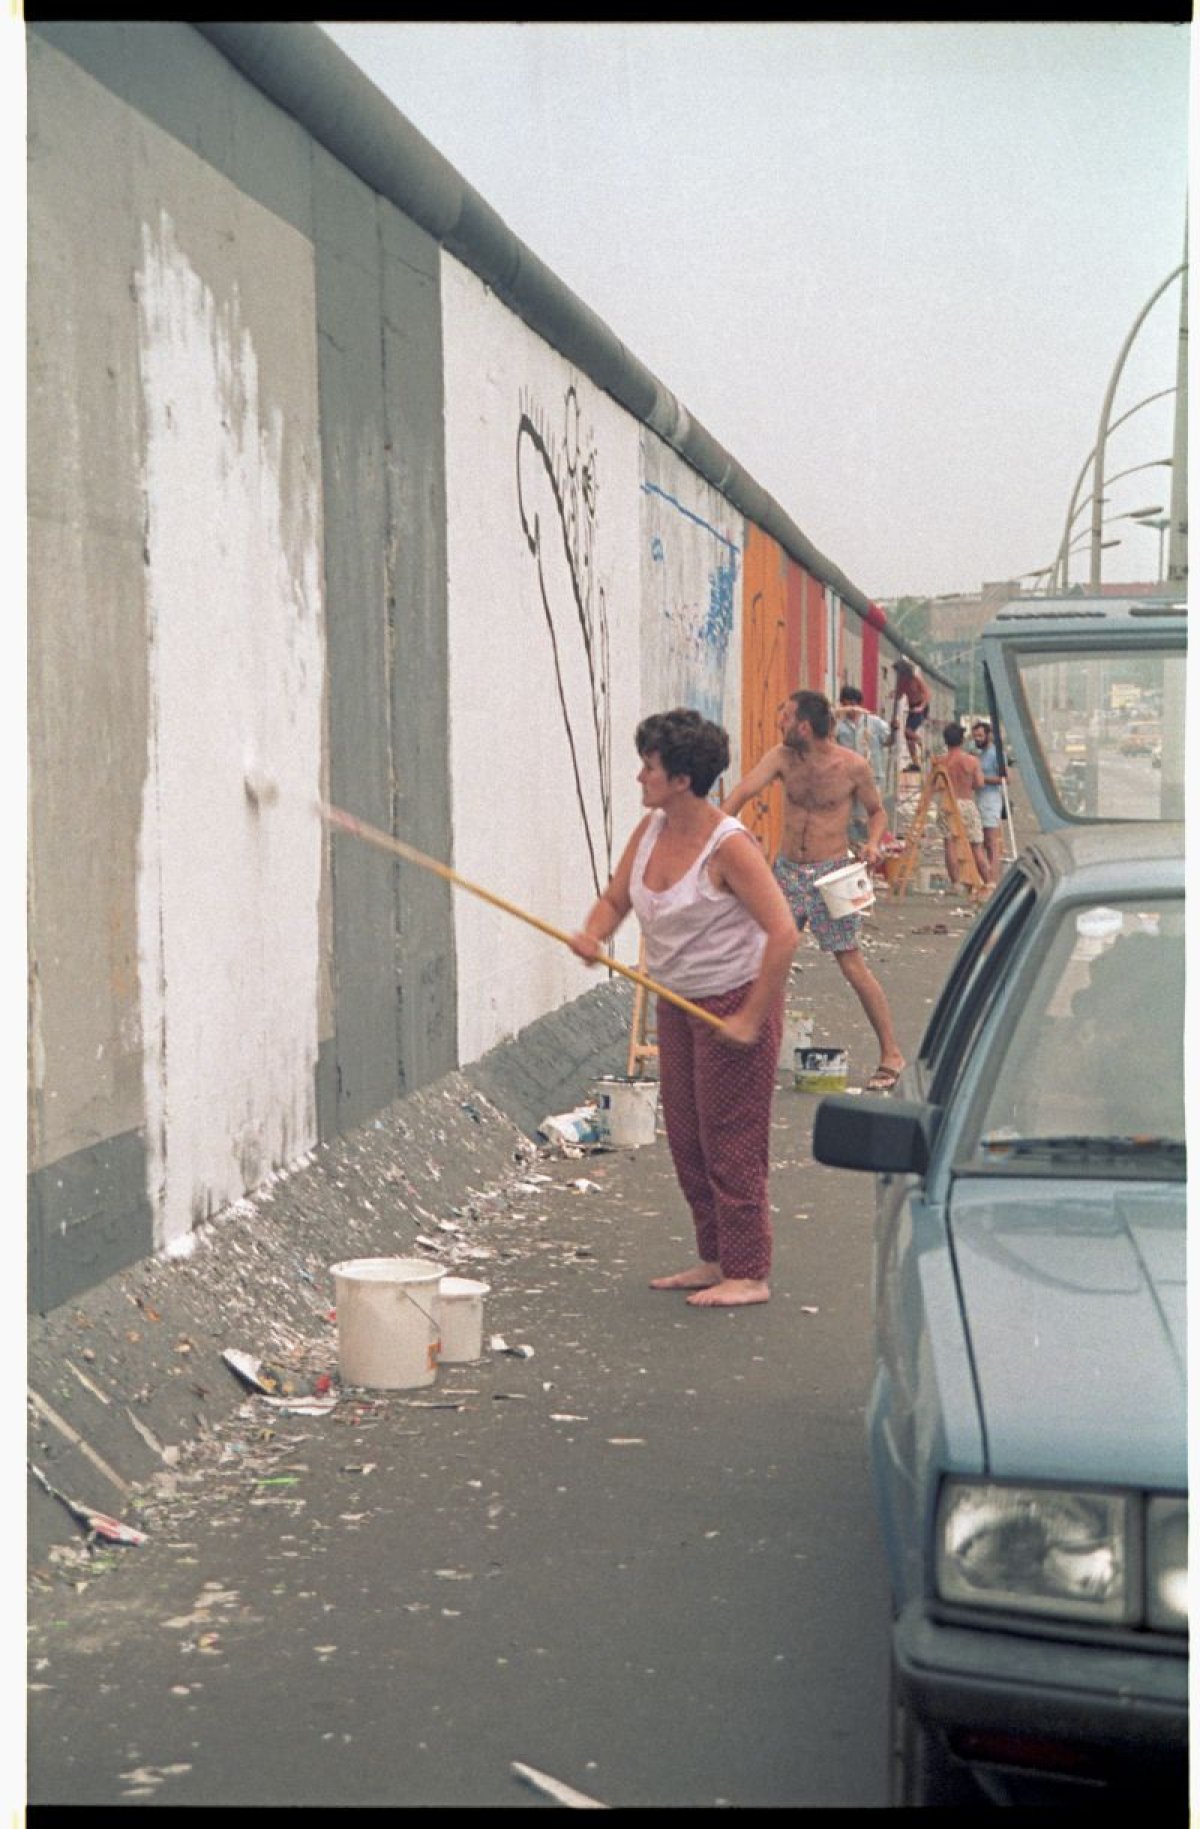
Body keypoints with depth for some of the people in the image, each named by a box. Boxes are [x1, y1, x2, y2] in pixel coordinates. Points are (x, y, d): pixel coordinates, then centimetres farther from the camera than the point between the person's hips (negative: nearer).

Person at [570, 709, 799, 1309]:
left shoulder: (728, 846, -22)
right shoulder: (650, 830, 1)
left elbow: (783, 932, -25)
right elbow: (615, 899, 9)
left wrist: (751, 1018, -23)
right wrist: (592, 935, -15)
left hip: (735, 1003, -8)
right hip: (677, 1004, 9)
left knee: (731, 1143, -3)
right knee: (686, 1140, 13)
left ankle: (749, 1275, 7)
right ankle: (715, 1260, 25)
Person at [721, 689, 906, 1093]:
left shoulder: (853, 766, -9)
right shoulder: (782, 757, -3)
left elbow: (876, 810, 6)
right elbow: (744, 790, -17)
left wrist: (872, 843, -15)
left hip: (829, 873, -4)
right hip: (787, 870, 4)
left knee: (851, 962, -5)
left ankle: (891, 1054, 3)